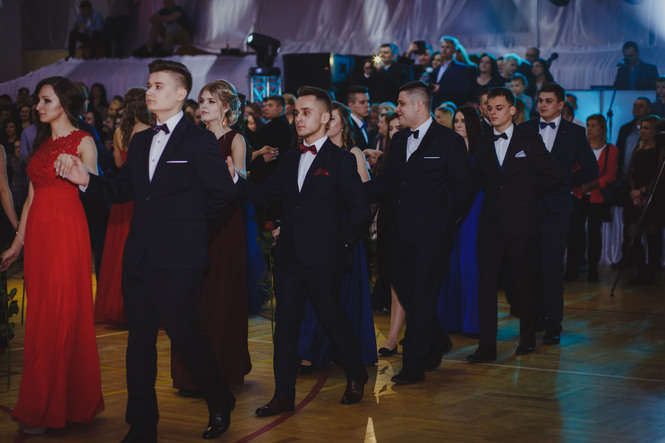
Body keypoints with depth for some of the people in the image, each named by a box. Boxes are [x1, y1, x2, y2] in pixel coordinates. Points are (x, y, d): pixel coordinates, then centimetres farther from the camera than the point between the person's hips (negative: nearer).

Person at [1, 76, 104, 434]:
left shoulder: (82, 142, -2)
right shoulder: (42, 143, 17)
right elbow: (31, 196, 17)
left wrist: (77, 171, -23)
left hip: (67, 232, -6)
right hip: (38, 233, 7)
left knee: (61, 316, -4)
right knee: (41, 318, 7)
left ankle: (50, 408, 1)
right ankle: (42, 404, 14)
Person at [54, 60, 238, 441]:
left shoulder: (200, 141, -7)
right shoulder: (140, 142, 14)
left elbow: (225, 192, -9)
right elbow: (123, 189, 14)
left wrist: (192, 221, -1)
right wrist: (86, 180, -1)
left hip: (179, 260, -7)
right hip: (140, 259, 7)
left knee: (185, 335, -1)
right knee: (140, 340, 9)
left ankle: (221, 404, 23)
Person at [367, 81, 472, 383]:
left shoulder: (449, 141, -5)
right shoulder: (398, 140, 14)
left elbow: (462, 187, -4)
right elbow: (388, 183, 12)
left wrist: (443, 220, -10)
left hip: (432, 233, -6)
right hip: (402, 233, 6)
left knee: (422, 297, -4)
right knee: (403, 287, 8)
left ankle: (414, 365, 1)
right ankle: (437, 342, 30)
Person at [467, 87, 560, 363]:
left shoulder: (530, 140, 1)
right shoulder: (482, 143, 9)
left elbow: (550, 178, 2)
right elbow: (477, 178, 16)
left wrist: (526, 197, 5)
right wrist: (496, 195, 4)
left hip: (521, 222, -2)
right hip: (491, 223, 2)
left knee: (523, 283, 6)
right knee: (486, 283, -4)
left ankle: (528, 338, 23)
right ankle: (487, 346, -2)